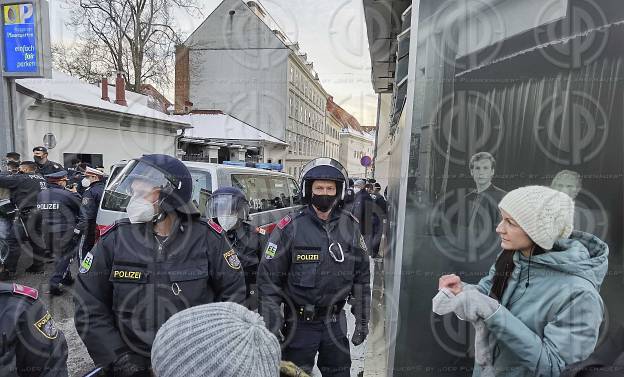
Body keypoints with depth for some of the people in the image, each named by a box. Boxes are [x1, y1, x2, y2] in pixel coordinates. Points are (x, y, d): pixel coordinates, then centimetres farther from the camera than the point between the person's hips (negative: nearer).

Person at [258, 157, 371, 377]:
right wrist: (271, 322, -11)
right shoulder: (290, 227, -13)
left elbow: (361, 276, 5)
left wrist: (362, 319, 7)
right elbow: (268, 278, -9)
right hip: (300, 323, -3)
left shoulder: (350, 227, -1)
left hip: (336, 322, 4)